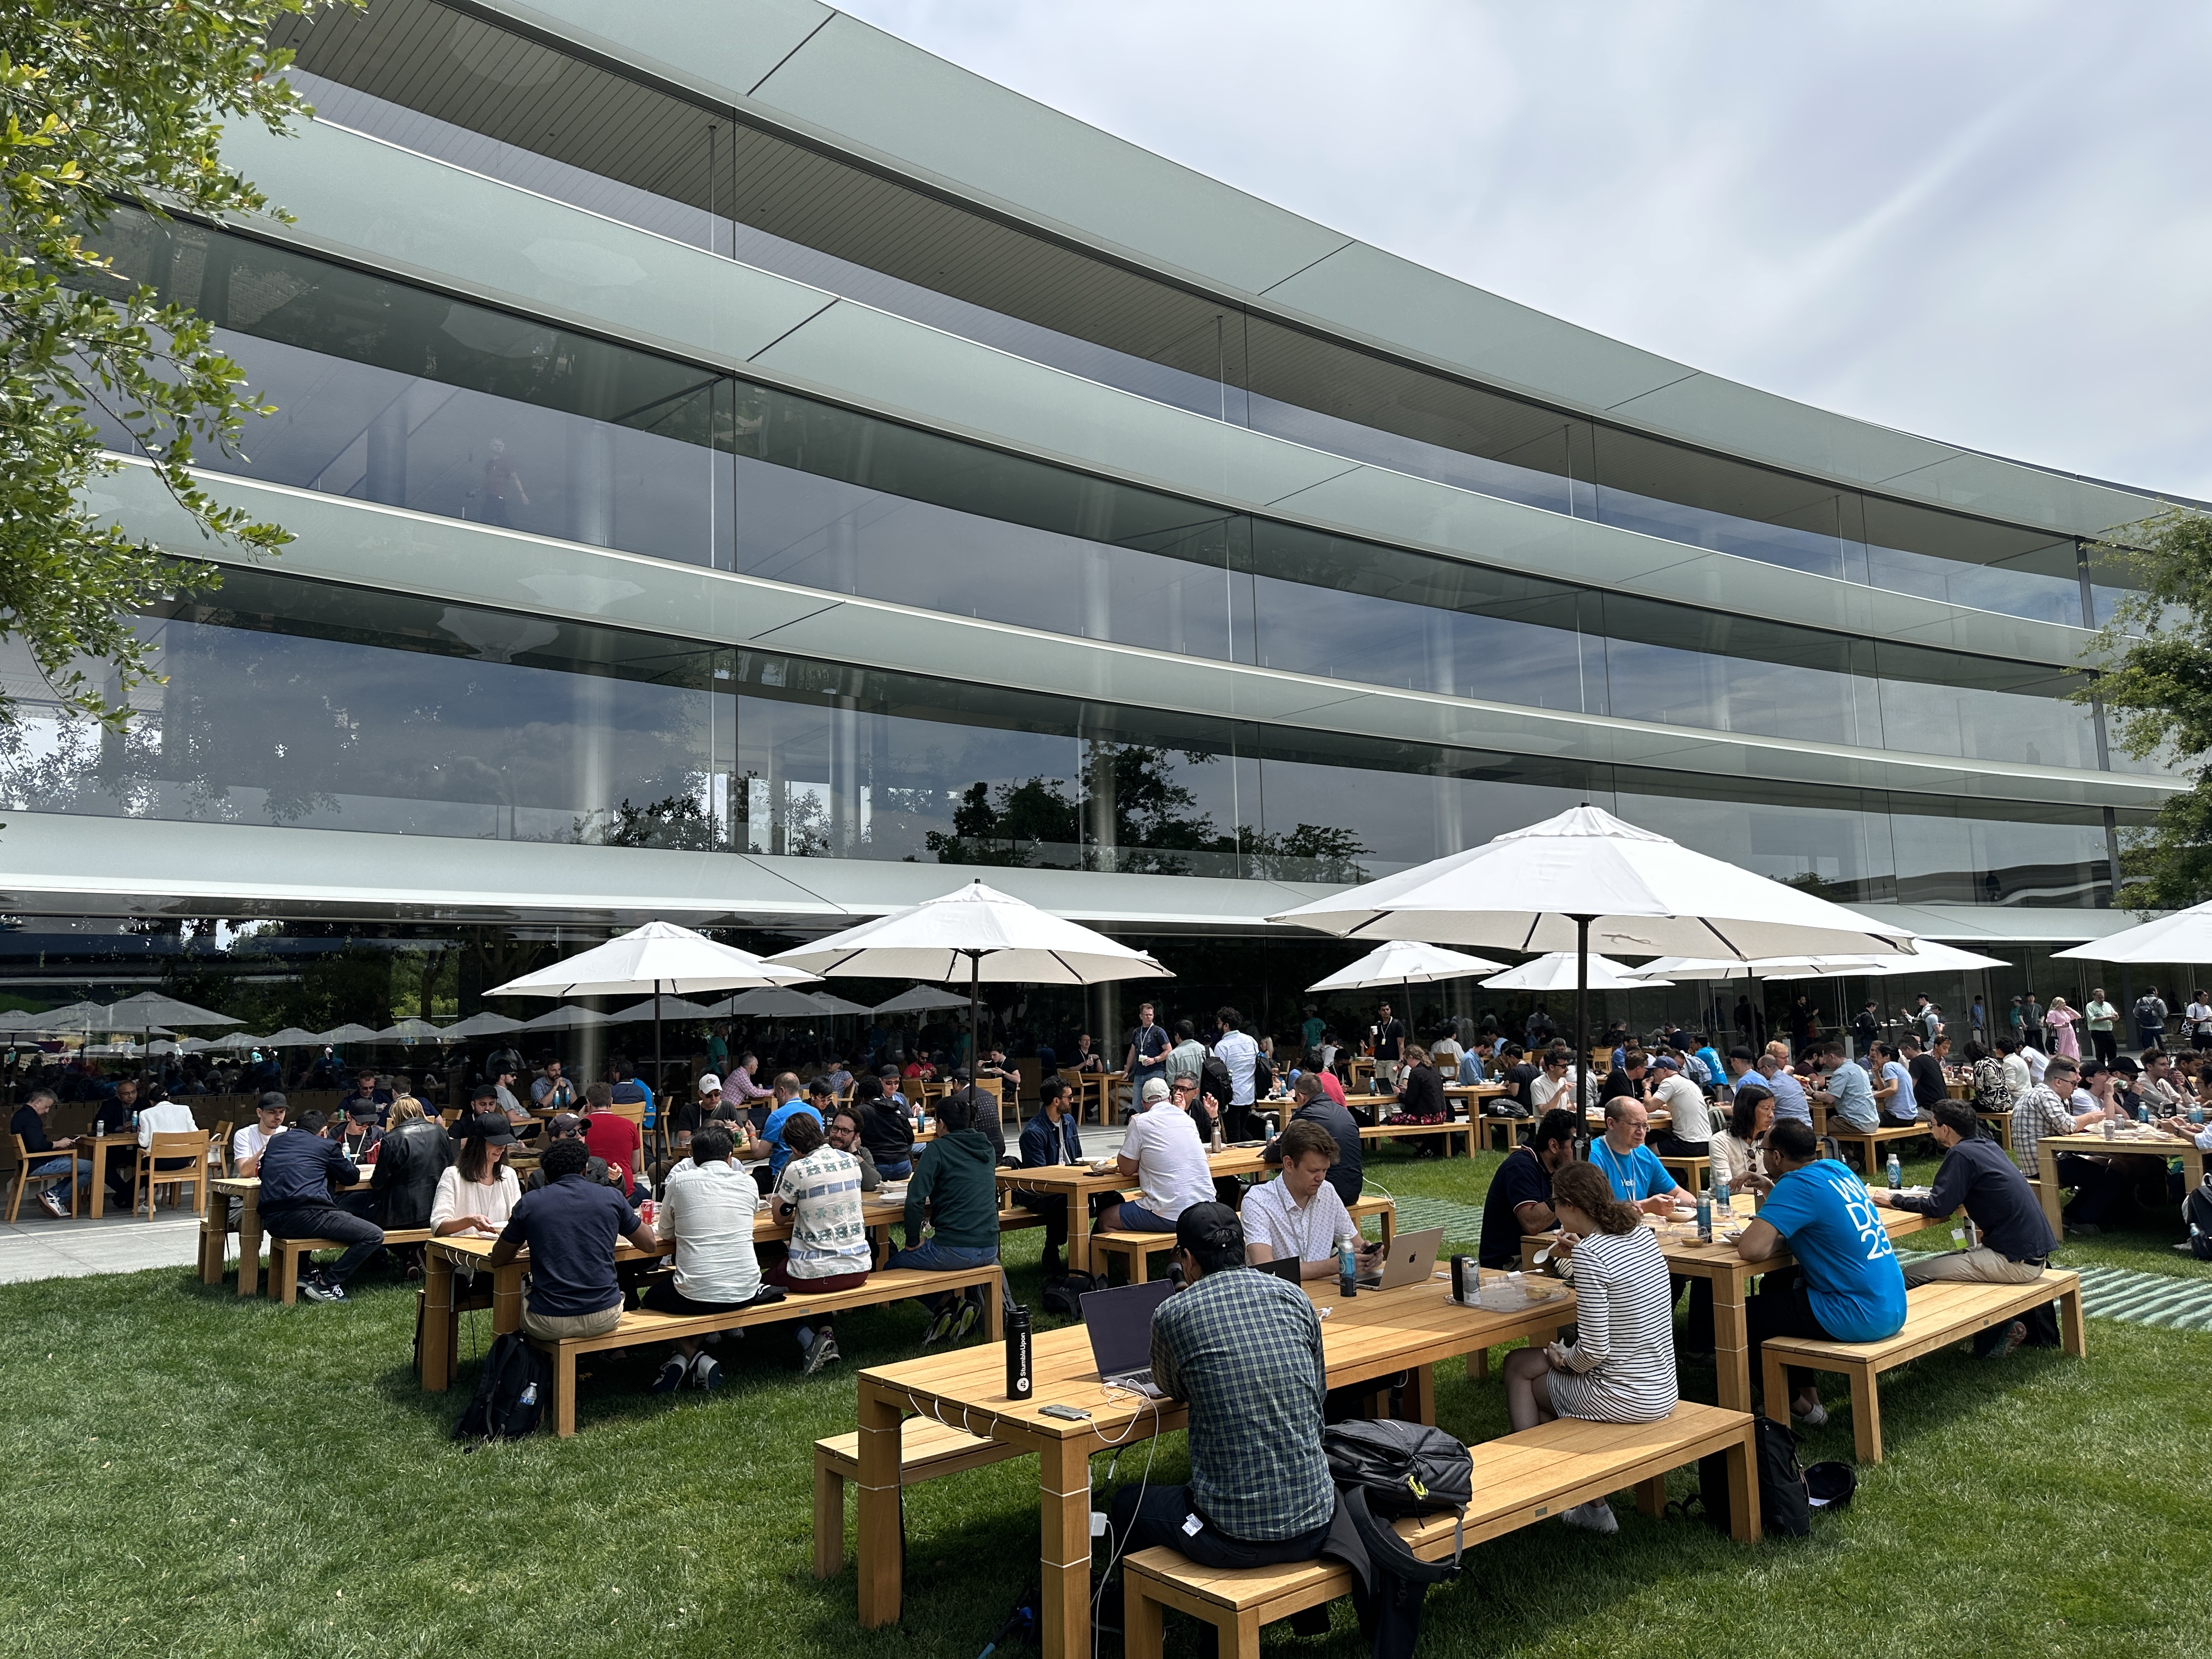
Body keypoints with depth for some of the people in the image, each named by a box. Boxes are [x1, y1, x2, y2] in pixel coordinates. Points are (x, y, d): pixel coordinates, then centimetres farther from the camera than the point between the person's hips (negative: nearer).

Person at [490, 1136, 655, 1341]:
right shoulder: (612, 1198, 2)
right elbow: (650, 1245, 14)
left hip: (549, 1325, -1)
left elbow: (497, 1259, 12)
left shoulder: (528, 1203, -1)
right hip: (604, 1320, 1)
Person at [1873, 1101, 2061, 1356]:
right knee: (1934, 1261, 25)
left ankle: (1996, 1334, -7)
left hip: (2016, 1261, -10)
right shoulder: (1989, 1147, 15)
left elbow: (1937, 1207, -17)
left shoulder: (1962, 1154, -12)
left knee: (1911, 1276, -15)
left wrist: (1893, 1199, -3)